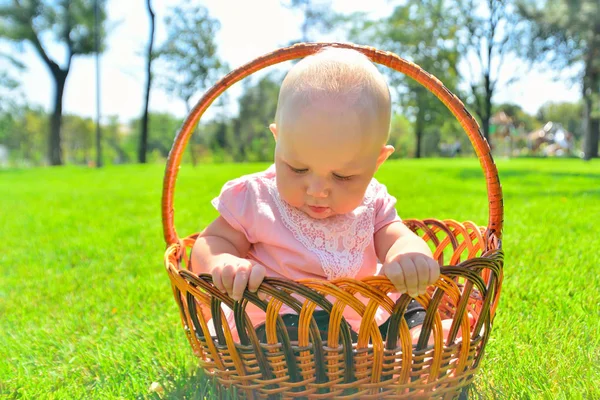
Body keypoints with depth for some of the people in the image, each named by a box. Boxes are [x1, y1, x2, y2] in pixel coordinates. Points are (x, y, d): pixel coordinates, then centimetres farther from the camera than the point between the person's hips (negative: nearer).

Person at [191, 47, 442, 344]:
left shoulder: (372, 203, 0)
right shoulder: (255, 198, -9)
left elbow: (395, 239, -9)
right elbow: (213, 241, -4)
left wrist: (410, 255, -35)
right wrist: (224, 264, -30)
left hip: (370, 317, 4)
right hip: (281, 324, -3)